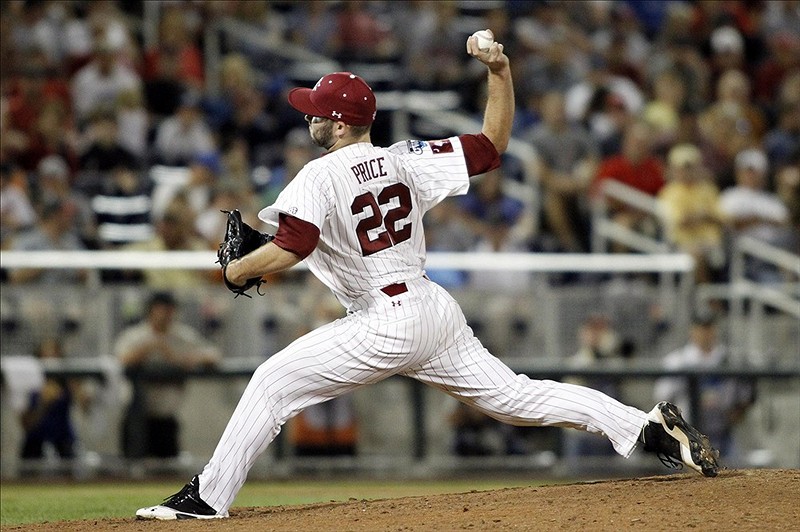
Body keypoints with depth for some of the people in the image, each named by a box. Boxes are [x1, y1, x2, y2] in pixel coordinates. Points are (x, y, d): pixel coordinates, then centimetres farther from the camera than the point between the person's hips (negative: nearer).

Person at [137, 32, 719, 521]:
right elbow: (493, 144, 12)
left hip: (386, 325, -7)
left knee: (273, 382, -3)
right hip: (440, 310, 7)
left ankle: (207, 497, -7)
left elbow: (287, 251, -21)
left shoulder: (321, 178, -11)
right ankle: (649, 425, 4)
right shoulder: (407, 159, 8)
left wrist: (237, 271, -3)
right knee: (514, 397, 12)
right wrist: (500, 71, 10)